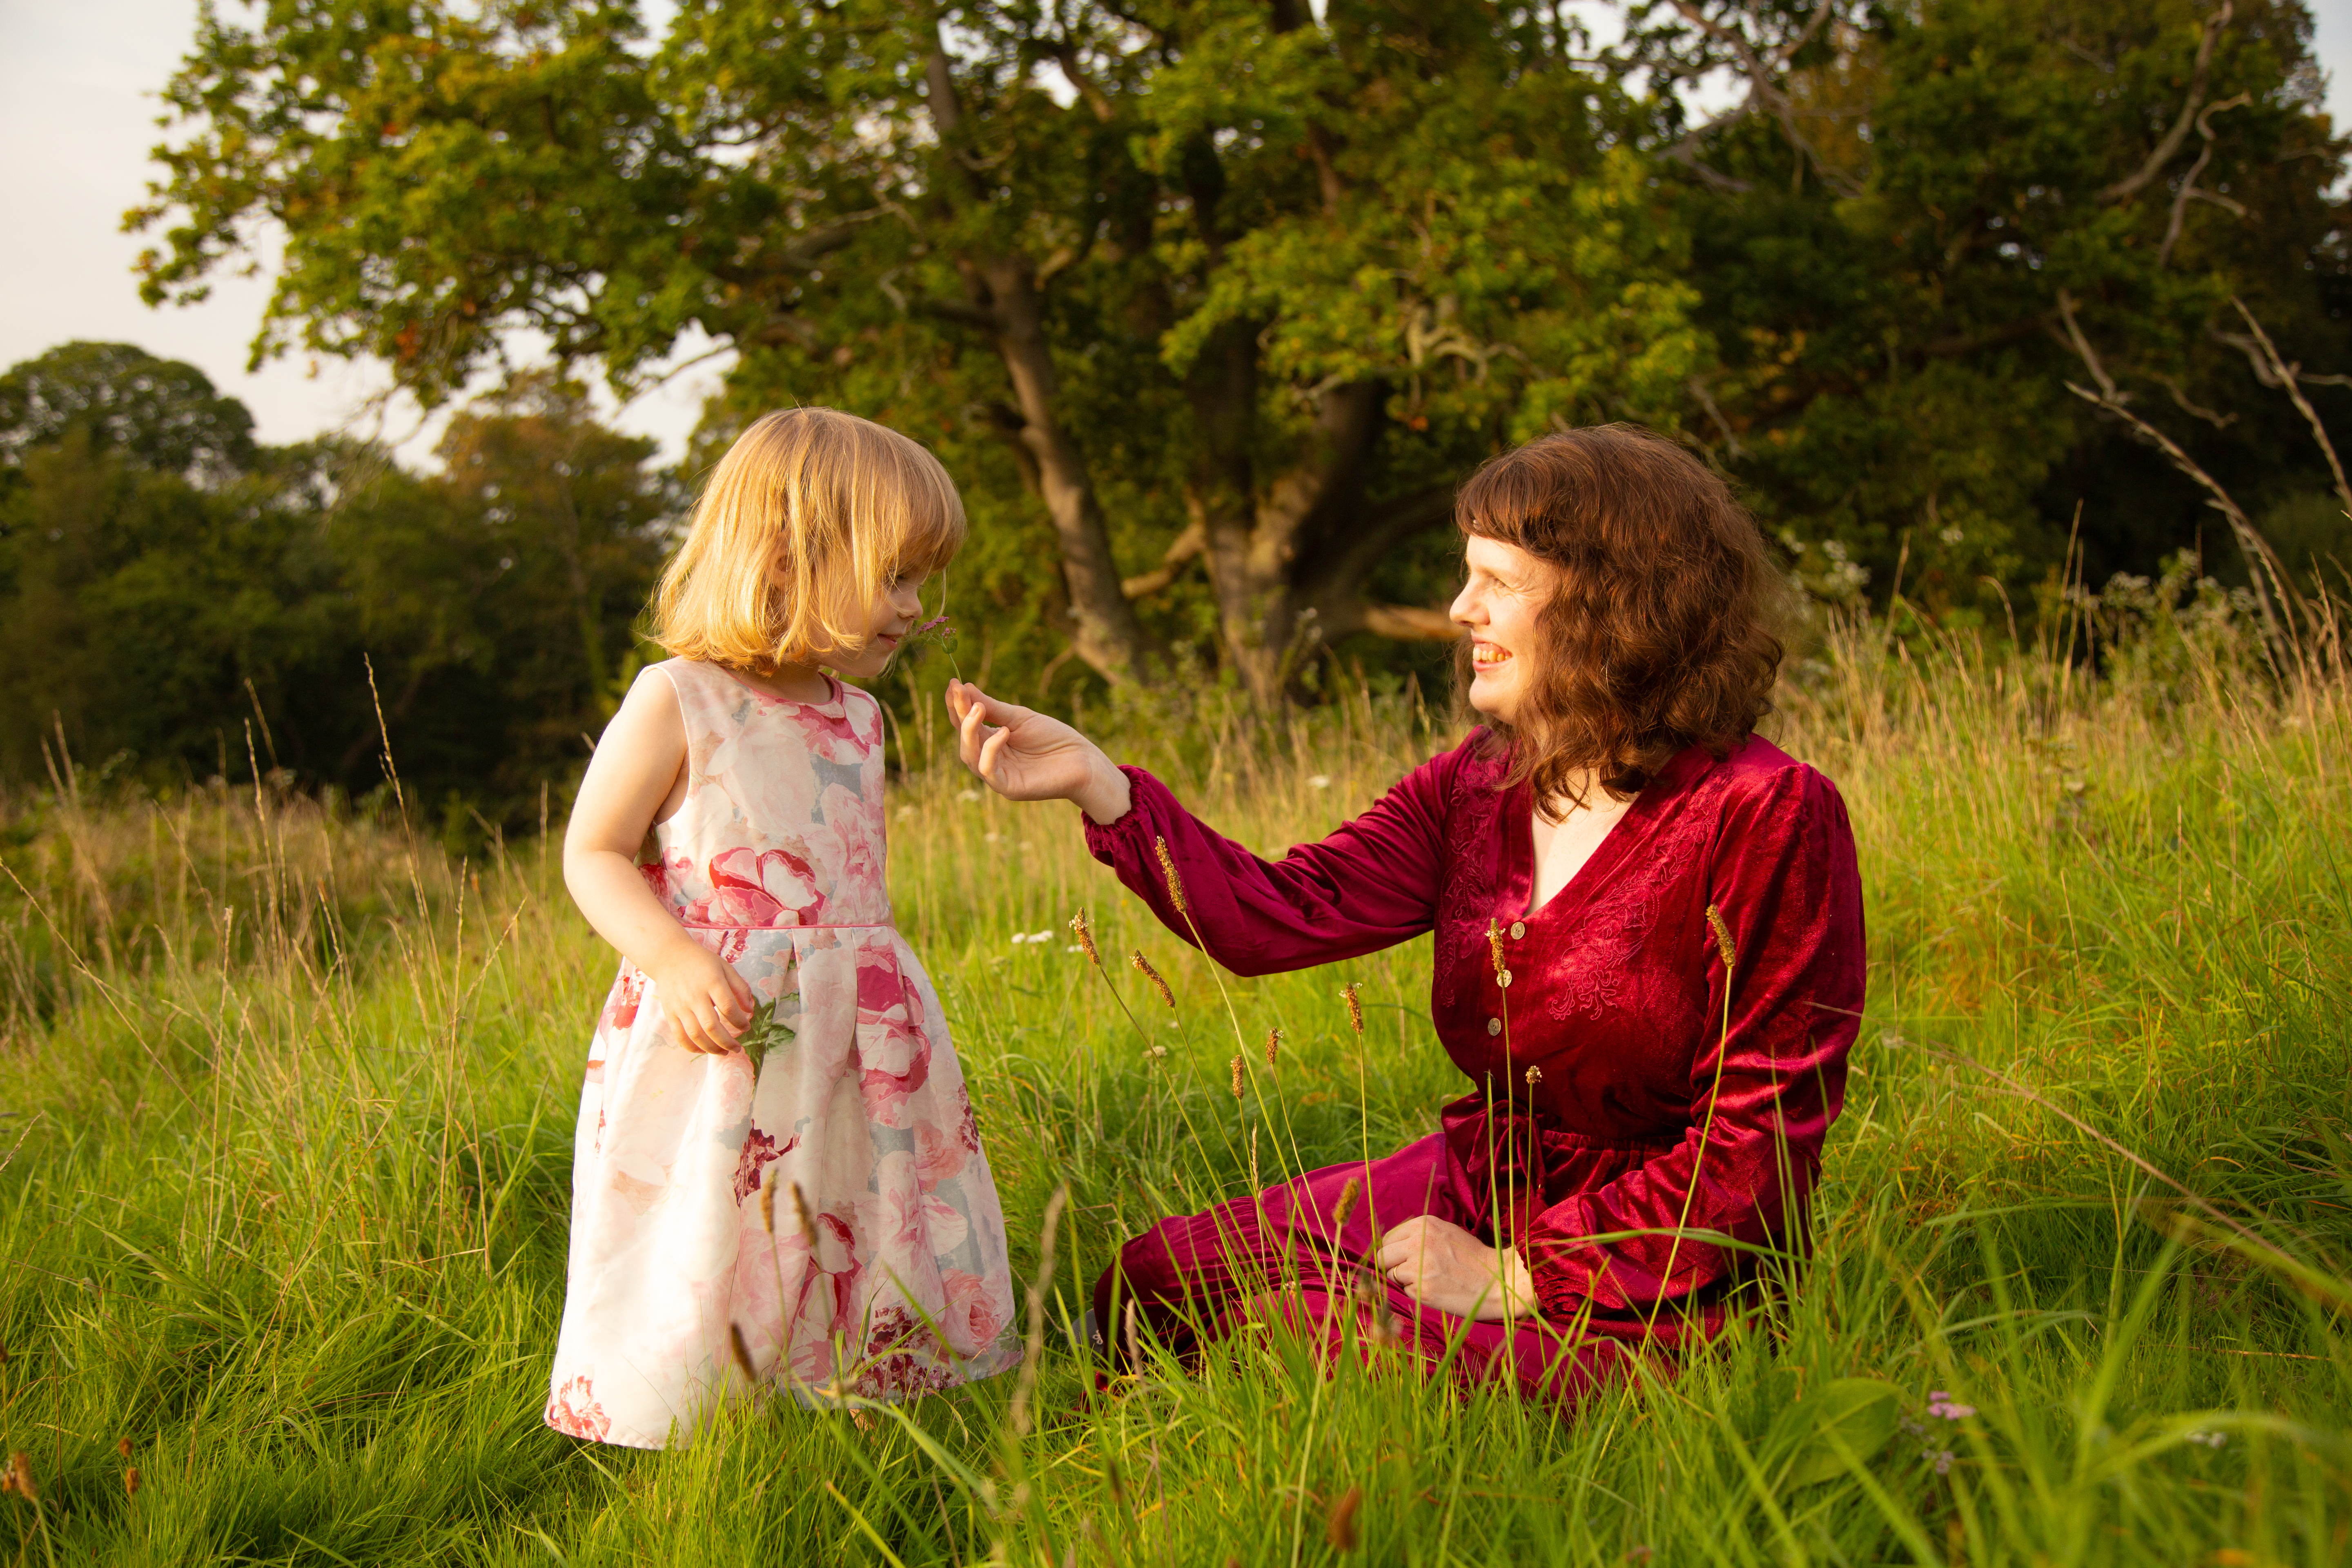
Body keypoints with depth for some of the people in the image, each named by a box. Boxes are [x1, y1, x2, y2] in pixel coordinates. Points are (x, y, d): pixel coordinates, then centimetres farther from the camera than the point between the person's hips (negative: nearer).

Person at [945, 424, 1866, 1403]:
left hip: (1657, 1275, -7)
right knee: (1150, 1289, -3)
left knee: (1289, 1327, -22)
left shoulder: (1770, 814, -18)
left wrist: (1521, 1278, -19)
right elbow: (1277, 914, -4)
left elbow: (1762, 1136, -18)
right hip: (1474, 1188, 7)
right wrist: (1098, 786, -14)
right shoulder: (1474, 789, 3)